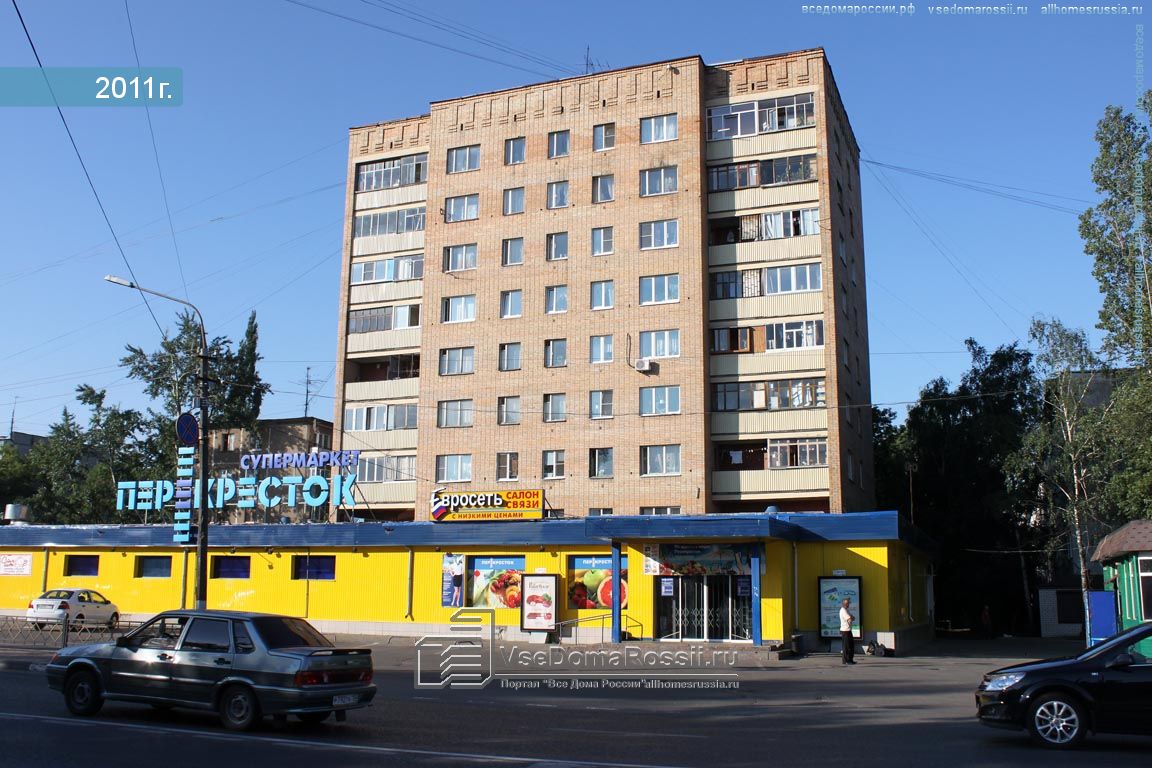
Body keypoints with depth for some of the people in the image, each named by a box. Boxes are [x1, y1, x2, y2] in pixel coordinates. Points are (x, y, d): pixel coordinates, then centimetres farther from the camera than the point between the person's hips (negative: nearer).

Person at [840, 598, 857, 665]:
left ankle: (850, 660, 19)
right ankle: (845, 660, -2)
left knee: (851, 645, 13)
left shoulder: (847, 610, 19)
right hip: (845, 631, -10)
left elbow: (853, 618, 14)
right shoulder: (843, 610, -14)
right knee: (846, 646, -6)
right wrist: (852, 617, 0)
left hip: (848, 630, 10)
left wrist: (851, 617, -7)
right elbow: (850, 619, -21)